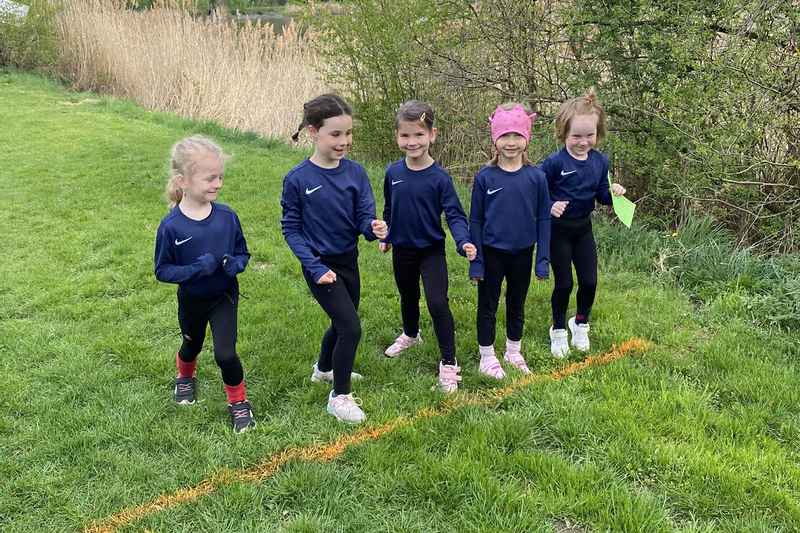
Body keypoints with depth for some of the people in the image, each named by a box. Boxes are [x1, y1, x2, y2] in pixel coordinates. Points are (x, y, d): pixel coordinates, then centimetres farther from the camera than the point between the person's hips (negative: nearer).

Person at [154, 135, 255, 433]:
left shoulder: (227, 217, -17)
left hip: (224, 297, 0)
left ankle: (238, 402, 17)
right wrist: (195, 269, -31)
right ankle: (185, 377, 59)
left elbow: (243, 253, -4)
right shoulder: (171, 226, -23)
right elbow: (162, 271, -16)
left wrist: (236, 264, -26)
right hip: (191, 300, 0)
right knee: (192, 345, 25)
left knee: (225, 353, -10)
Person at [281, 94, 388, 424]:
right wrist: (314, 267, -18)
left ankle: (324, 369, 50)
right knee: (351, 327, -10)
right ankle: (340, 397, 9)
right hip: (320, 265, -5)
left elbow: (364, 217, -9)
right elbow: (291, 228, -10)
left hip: (349, 260, 5)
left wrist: (374, 228, -33)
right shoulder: (297, 180, -16)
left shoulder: (355, 173, -7)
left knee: (342, 322, 21)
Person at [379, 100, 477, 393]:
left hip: (431, 250, -4)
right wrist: (385, 237, 17)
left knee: (438, 303, -13)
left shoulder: (439, 177, -17)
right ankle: (410, 334, 53)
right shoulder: (393, 173, -5)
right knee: (408, 297, 24)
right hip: (402, 250, 4)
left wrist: (463, 242, -33)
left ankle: (449, 364, 0)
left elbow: (454, 214, -18)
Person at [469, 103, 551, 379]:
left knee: (517, 304, 17)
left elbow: (543, 219, -1)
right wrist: (475, 260, -6)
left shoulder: (536, 177, -6)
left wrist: (543, 259, -2)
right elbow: (475, 220, -4)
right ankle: (487, 357, 25)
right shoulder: (485, 177, -9)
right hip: (492, 253, -1)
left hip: (522, 254, 2)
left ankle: (513, 352, 36)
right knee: (488, 305, 10)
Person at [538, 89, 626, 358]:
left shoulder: (600, 161, -4)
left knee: (589, 281, 6)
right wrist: (549, 207, -29)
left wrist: (614, 193, -16)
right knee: (563, 283, 3)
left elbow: (601, 195, 4)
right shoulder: (554, 162, -19)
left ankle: (580, 323, 32)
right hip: (558, 229, -4)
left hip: (583, 228, 4)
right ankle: (558, 330, 24)